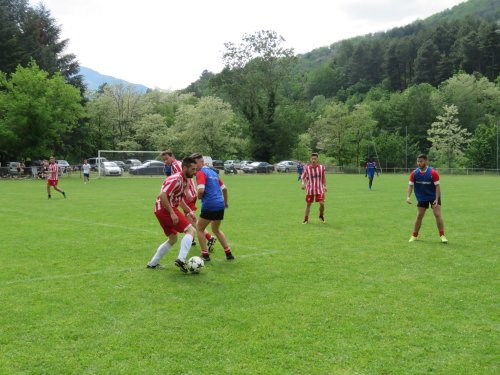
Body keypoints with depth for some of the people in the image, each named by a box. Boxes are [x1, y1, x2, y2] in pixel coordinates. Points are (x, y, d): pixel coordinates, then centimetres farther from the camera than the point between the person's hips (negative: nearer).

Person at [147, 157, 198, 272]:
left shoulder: (184, 180, 14)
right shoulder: (176, 179, -17)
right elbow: (162, 195, -25)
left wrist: (189, 211, 20)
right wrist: (172, 213, -26)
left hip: (161, 211, 10)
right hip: (165, 209, -10)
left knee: (172, 239, 20)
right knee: (190, 230, -14)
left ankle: (152, 264, 24)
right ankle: (181, 259, -24)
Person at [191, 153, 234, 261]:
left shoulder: (201, 173, -7)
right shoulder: (213, 172, 17)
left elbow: (201, 190, -21)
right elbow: (224, 188, 21)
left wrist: (199, 197, 0)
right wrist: (225, 202, 32)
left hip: (209, 206, -8)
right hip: (220, 205, 8)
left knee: (199, 229, 12)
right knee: (216, 230, 25)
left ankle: (205, 254, 7)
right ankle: (228, 253, 19)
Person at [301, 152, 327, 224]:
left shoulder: (321, 167, -2)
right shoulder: (307, 168, -6)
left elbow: (323, 178, 10)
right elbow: (304, 178, 0)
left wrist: (324, 186, 8)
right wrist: (303, 183, -19)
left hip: (319, 189, 0)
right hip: (310, 189, 0)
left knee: (322, 203, -11)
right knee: (308, 204, 5)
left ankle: (321, 216, 16)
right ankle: (306, 219, 19)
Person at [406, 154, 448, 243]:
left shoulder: (433, 172, -20)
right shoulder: (414, 173, -11)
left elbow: (437, 186, -17)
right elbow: (410, 185, -6)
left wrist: (436, 199, -24)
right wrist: (408, 197, -20)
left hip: (434, 197, -3)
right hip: (422, 198, 3)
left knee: (437, 214, -11)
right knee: (419, 216, 4)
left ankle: (442, 235, -5)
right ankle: (414, 235, 17)